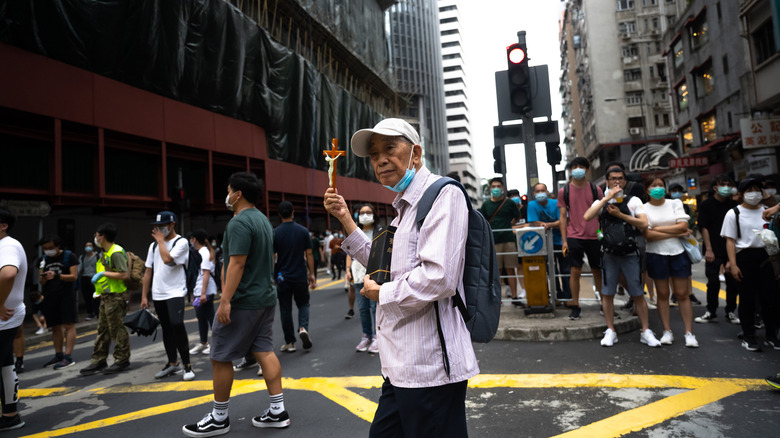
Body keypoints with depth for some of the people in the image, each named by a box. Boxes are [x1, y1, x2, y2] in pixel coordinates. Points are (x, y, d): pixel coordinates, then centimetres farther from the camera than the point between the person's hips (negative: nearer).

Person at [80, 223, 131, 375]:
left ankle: (122, 360, 8)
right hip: (106, 297, 10)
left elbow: (124, 274, -24)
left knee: (117, 329, -2)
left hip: (115, 297, -10)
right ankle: (99, 361, 23)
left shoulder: (116, 252, -17)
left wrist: (103, 273, -18)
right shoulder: (104, 253, 16)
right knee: (102, 329, 14)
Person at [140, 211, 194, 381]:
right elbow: (148, 271, 14)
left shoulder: (181, 242, -6)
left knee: (177, 324, -19)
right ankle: (172, 364, 23)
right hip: (158, 295, 7)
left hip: (175, 292, -7)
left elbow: (167, 259, -23)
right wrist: (144, 296, 10)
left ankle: (187, 365, -8)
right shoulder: (154, 245, 14)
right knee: (166, 329, 12)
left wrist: (161, 240, -9)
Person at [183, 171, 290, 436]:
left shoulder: (239, 222, -16)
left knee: (221, 357, 4)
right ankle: (278, 411, 15)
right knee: (264, 351, 11)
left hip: (243, 302, -9)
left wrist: (225, 301, -23)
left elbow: (237, 264, -23)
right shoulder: (263, 220, 14)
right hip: (266, 297, 9)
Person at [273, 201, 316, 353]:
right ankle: (303, 328, -6)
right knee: (303, 304, 19)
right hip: (301, 276, 1)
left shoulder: (275, 233, -7)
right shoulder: (303, 231, -3)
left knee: (285, 310, 9)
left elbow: (272, 257, -7)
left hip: (282, 277, -1)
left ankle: (290, 343, 14)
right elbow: (309, 254, -2)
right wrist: (312, 274, 6)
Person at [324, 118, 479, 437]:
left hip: (429, 367, -9)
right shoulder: (404, 207, 17)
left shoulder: (443, 195, -14)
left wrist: (382, 293, -9)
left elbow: (438, 276, -26)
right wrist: (346, 220, 17)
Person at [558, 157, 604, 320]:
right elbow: (563, 216, 4)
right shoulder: (563, 191, 3)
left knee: (597, 271, 9)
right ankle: (575, 306, 8)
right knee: (575, 271, -3)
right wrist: (564, 240, -1)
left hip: (594, 236, 1)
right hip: (574, 237, -1)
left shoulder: (595, 189, 5)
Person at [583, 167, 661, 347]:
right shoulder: (601, 202, 8)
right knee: (607, 293, 3)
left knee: (638, 294, 2)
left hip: (630, 254, -1)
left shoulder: (634, 201, 7)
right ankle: (610, 331, 13)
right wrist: (607, 198, -14)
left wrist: (620, 214, -11)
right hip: (609, 254, 1)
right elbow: (587, 217, -13)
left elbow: (644, 224, -6)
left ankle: (646, 331, 12)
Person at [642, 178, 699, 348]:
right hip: (656, 255, -1)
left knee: (682, 294, 2)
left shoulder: (675, 203, 8)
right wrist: (676, 233, -10)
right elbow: (648, 235, -10)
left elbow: (683, 226, -6)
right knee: (662, 294, 5)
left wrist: (658, 228, -10)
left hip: (678, 252, 1)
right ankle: (667, 331, 13)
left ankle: (689, 332, 6)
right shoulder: (644, 209, 1)